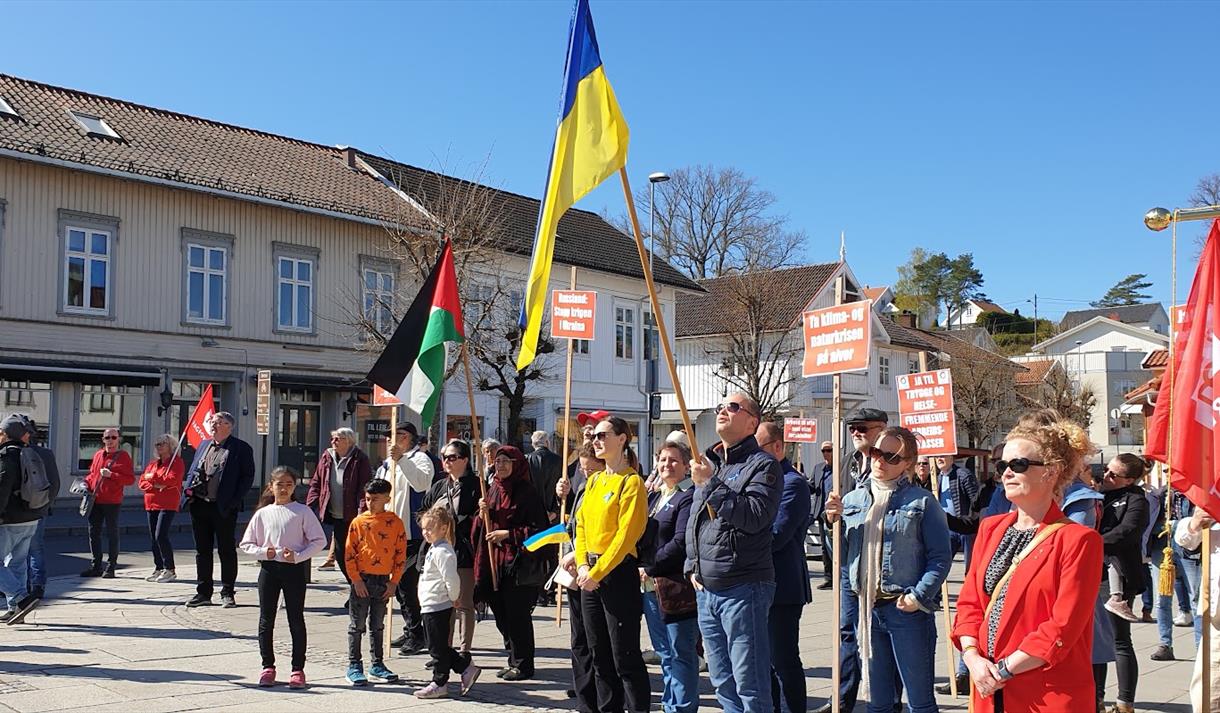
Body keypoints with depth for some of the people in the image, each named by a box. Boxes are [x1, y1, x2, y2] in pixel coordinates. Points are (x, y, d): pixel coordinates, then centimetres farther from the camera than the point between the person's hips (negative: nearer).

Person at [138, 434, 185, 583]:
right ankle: (159, 569, 15)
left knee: (161, 536, -14)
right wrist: (156, 485, -9)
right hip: (151, 504, 8)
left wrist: (153, 477, -8)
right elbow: (142, 482, 10)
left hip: (168, 505, -8)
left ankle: (169, 570, -7)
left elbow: (172, 479, -17)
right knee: (153, 538, 7)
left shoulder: (176, 462, -2)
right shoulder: (152, 463, 18)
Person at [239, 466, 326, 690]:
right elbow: (246, 543, 10)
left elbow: (319, 541, -4)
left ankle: (298, 669, 10)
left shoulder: (302, 512, -1)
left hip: (294, 569, -2)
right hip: (269, 569, 3)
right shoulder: (263, 513, 6)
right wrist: (263, 552, -8)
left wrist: (298, 556, -15)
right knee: (266, 620, 7)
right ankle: (268, 667, 20)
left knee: (296, 620, 3)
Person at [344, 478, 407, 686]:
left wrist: (393, 582, -3)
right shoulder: (358, 522, -4)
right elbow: (349, 554, -3)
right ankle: (354, 666, 13)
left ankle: (377, 665, 22)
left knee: (377, 625, 13)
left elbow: (401, 554, 1)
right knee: (357, 625, 4)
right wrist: (356, 580, -9)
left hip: (383, 581, 2)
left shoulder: (395, 522, -1)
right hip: (361, 580, -2)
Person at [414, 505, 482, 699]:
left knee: (438, 647, 1)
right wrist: (454, 598, 19)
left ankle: (439, 683, 12)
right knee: (439, 646, 15)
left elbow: (451, 579, -25)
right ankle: (466, 668, 20)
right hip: (431, 606, 10)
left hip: (437, 607, -10)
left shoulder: (442, 552, -19)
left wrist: (453, 598, -11)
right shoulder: (434, 548, 13)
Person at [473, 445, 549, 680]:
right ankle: (514, 660, 24)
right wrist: (483, 514, -3)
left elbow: (538, 528, -12)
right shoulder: (493, 490, 12)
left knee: (517, 615, -3)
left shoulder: (527, 493, -9)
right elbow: (484, 528, 18)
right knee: (502, 615, 12)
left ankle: (523, 665, 9)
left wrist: (507, 534, -15)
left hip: (519, 563, -7)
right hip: (495, 562, 7)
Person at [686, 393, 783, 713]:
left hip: (743, 590, -8)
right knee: (723, 684, 15)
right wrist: (692, 566, 12)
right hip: (706, 588, 8)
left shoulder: (763, 464, -7)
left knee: (750, 686, -2)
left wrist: (711, 483, -20)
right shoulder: (707, 464, 16)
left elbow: (755, 516, -22)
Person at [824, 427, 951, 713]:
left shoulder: (922, 502, -5)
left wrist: (918, 597, -15)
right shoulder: (852, 500, 10)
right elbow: (845, 559, 15)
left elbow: (941, 557, -7)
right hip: (866, 609, 5)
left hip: (907, 611, -5)